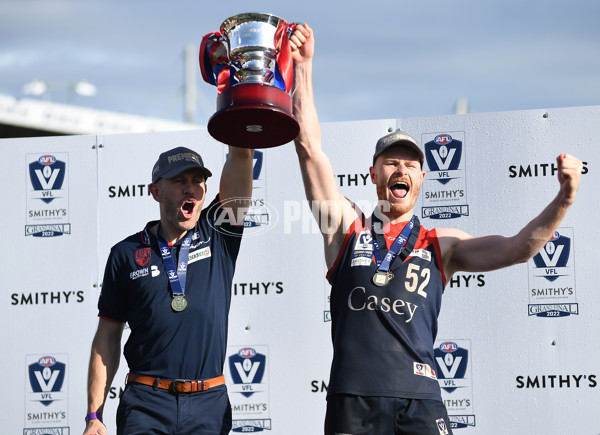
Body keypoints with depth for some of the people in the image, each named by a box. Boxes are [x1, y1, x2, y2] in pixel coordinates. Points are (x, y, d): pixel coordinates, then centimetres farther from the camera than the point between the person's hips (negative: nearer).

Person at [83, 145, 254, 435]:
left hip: (209, 406, 1)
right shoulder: (126, 254, 7)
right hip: (145, 406, -1)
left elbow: (240, 155, -2)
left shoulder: (218, 237, 8)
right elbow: (107, 338, 8)